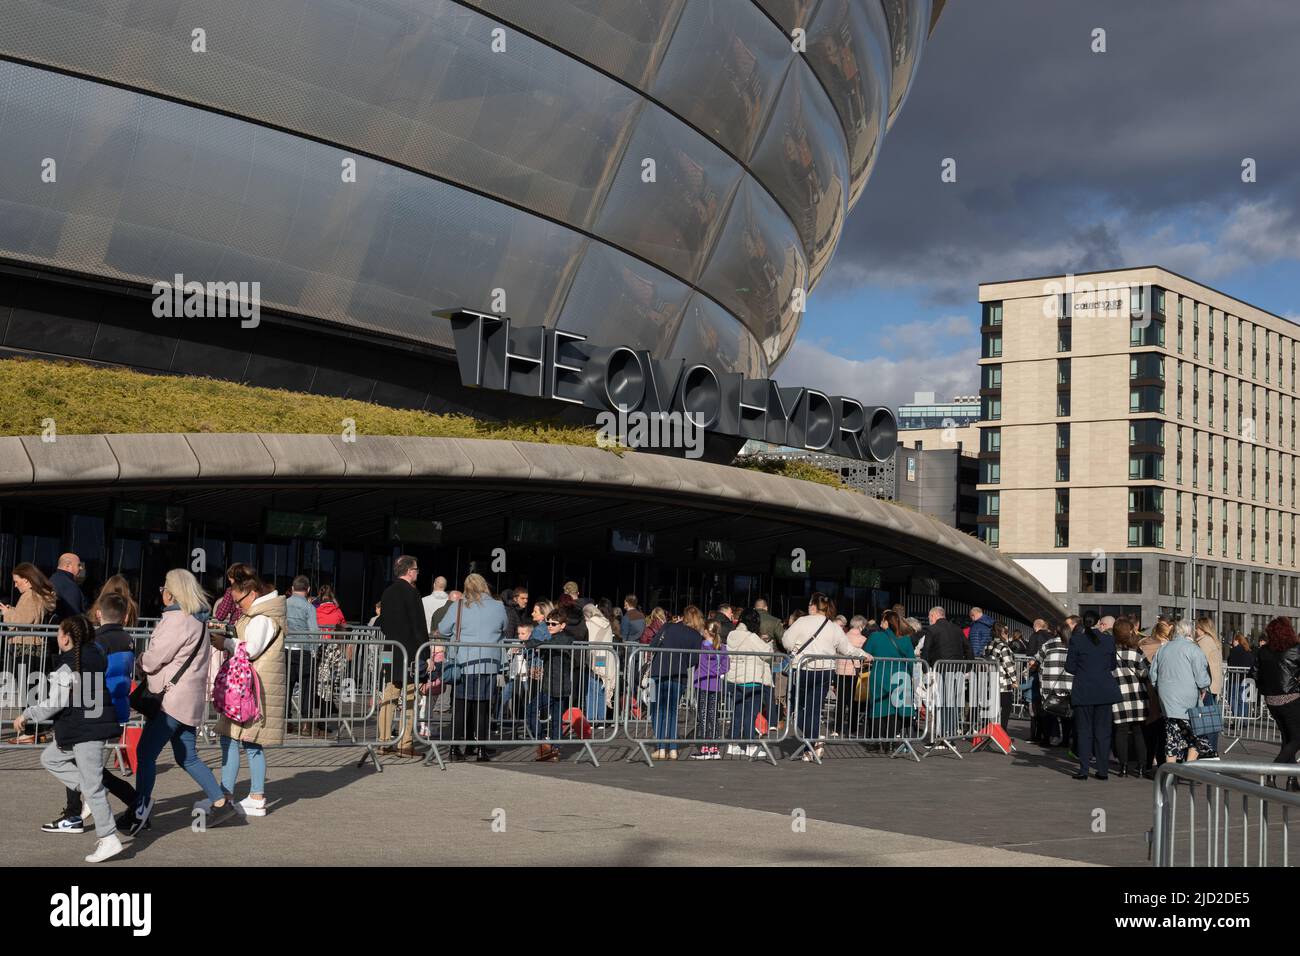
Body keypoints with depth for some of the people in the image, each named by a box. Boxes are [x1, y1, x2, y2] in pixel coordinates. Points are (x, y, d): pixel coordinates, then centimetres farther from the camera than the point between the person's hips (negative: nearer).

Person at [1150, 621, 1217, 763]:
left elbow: (1153, 676, 15)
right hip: (1188, 701, -5)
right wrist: (1203, 688, 6)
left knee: (1172, 738, 9)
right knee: (1196, 737, 3)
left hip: (1167, 701, 5)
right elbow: (1201, 675, -11)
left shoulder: (1162, 650, 12)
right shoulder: (1193, 649, -7)